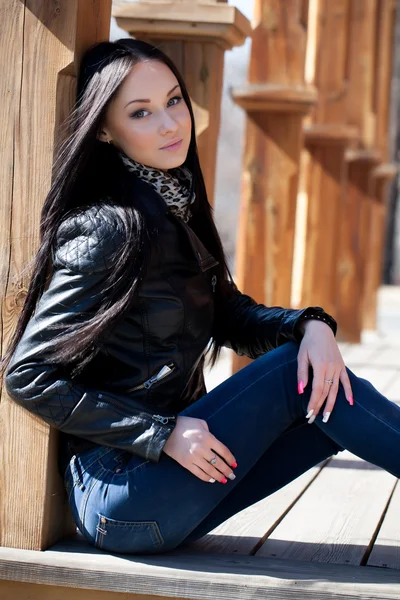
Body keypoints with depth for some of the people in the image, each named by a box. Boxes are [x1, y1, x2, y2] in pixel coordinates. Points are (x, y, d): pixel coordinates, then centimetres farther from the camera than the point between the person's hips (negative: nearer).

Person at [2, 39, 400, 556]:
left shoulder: (177, 213, 10)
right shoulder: (111, 229, -16)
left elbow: (231, 315, 13)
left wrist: (311, 324, -9)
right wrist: (164, 434, -20)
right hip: (119, 499, -8)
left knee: (328, 388, -2)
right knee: (300, 376, -13)